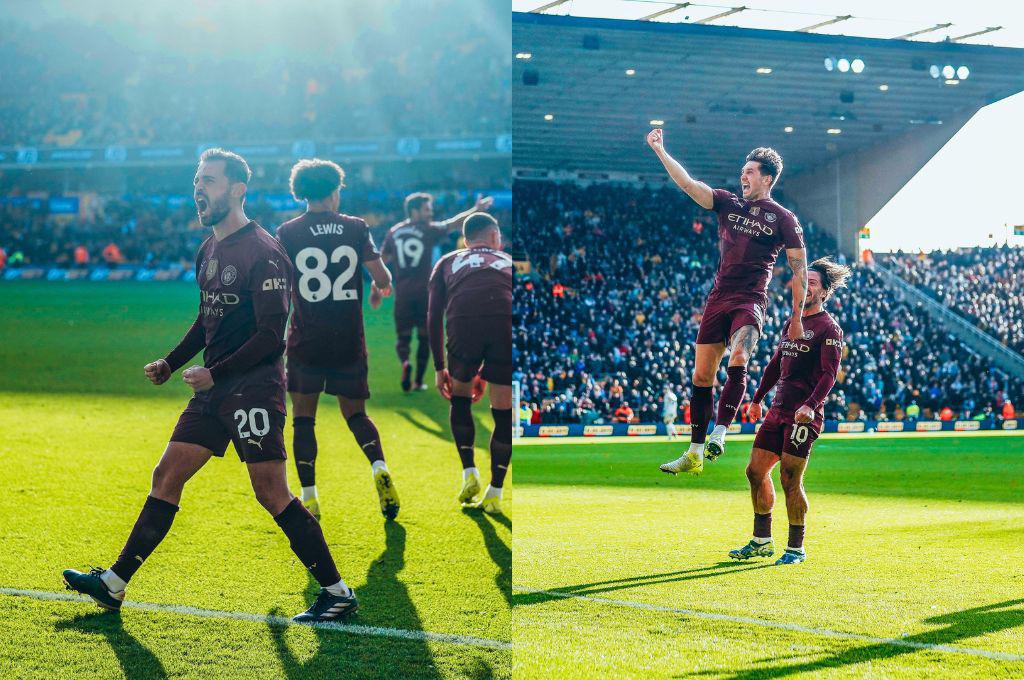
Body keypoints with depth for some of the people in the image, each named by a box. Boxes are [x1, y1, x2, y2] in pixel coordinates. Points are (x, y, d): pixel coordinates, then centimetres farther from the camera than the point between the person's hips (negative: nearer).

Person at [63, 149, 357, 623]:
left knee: (272, 495, -10)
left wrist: (214, 373, -17)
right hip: (214, 389, 9)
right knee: (166, 477, 9)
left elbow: (271, 337, -17)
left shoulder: (263, 253, -14)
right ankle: (114, 584, 16)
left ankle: (337, 592, -1)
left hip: (253, 388, -9)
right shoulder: (208, 252, 14)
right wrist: (171, 363, 15)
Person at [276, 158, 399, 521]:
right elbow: (383, 278, -4)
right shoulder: (356, 228, 0)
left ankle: (309, 497, 2)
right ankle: (379, 467, -12)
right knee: (356, 414, 15)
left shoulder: (287, 233, -3)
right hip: (350, 342, 1)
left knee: (303, 419, 9)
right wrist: (378, 290, 19)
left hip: (305, 342, -1)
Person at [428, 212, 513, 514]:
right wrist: (487, 371, 43)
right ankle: (494, 495, 16)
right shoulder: (508, 263, 35)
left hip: (463, 325, 0)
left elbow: (434, 316, 22)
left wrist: (439, 368, 27)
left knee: (460, 398, 26)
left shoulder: (448, 262, 31)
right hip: (508, 325, 0)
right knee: (503, 412, 14)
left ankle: (469, 473, 19)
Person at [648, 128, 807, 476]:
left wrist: (797, 318, -4)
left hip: (750, 302, -5)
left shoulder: (784, 219, 1)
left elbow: (799, 269, 0)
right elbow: (688, 184, 6)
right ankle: (694, 454, 9)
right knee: (702, 375, 4)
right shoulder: (728, 204, 13)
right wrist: (660, 151, -2)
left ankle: (719, 434, -27)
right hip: (717, 300, 5)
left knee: (737, 360, -30)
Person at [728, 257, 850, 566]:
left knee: (790, 480, -7)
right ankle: (762, 541, 17)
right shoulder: (791, 323, 18)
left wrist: (810, 405, -29)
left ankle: (796, 549, 5)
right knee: (756, 471, 7)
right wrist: (757, 399, 28)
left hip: (803, 416, -8)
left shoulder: (829, 328, -7)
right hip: (778, 411, 8)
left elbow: (829, 373, -15)